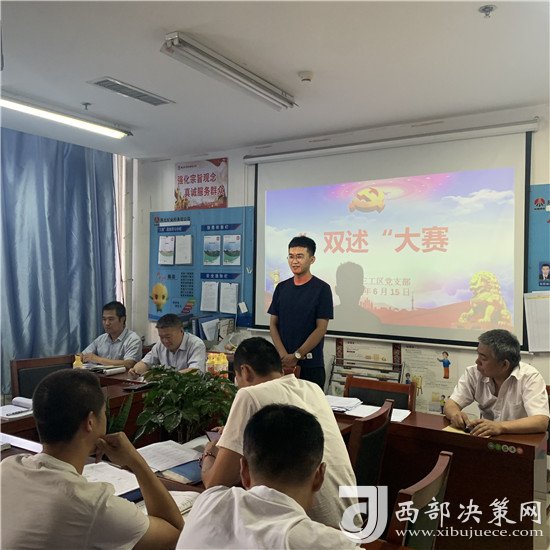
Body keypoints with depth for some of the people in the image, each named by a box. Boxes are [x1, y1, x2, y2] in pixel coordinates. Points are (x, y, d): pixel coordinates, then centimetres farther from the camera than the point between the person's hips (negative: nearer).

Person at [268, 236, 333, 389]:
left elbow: (321, 328, -9)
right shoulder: (281, 288, 8)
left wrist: (296, 356, -12)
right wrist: (284, 355, -7)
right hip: (283, 363, 4)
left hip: (310, 364, -3)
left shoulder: (322, 289, -5)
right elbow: (273, 324, 7)